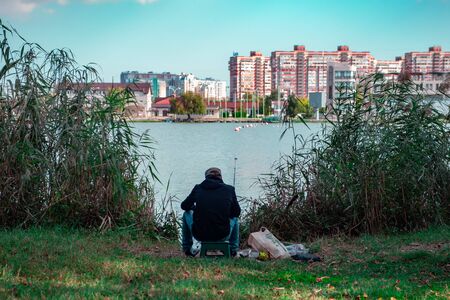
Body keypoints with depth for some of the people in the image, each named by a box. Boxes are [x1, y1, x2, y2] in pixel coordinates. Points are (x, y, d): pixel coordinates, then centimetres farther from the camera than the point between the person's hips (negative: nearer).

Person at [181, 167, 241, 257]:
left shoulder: (198, 188, 1)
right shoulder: (229, 189, -1)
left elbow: (184, 206, 14)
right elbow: (236, 212, 9)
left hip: (200, 235, 0)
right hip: (222, 236, 0)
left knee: (187, 214, 31)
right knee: (234, 217, 33)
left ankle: (187, 249, 39)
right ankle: (233, 250, 38)